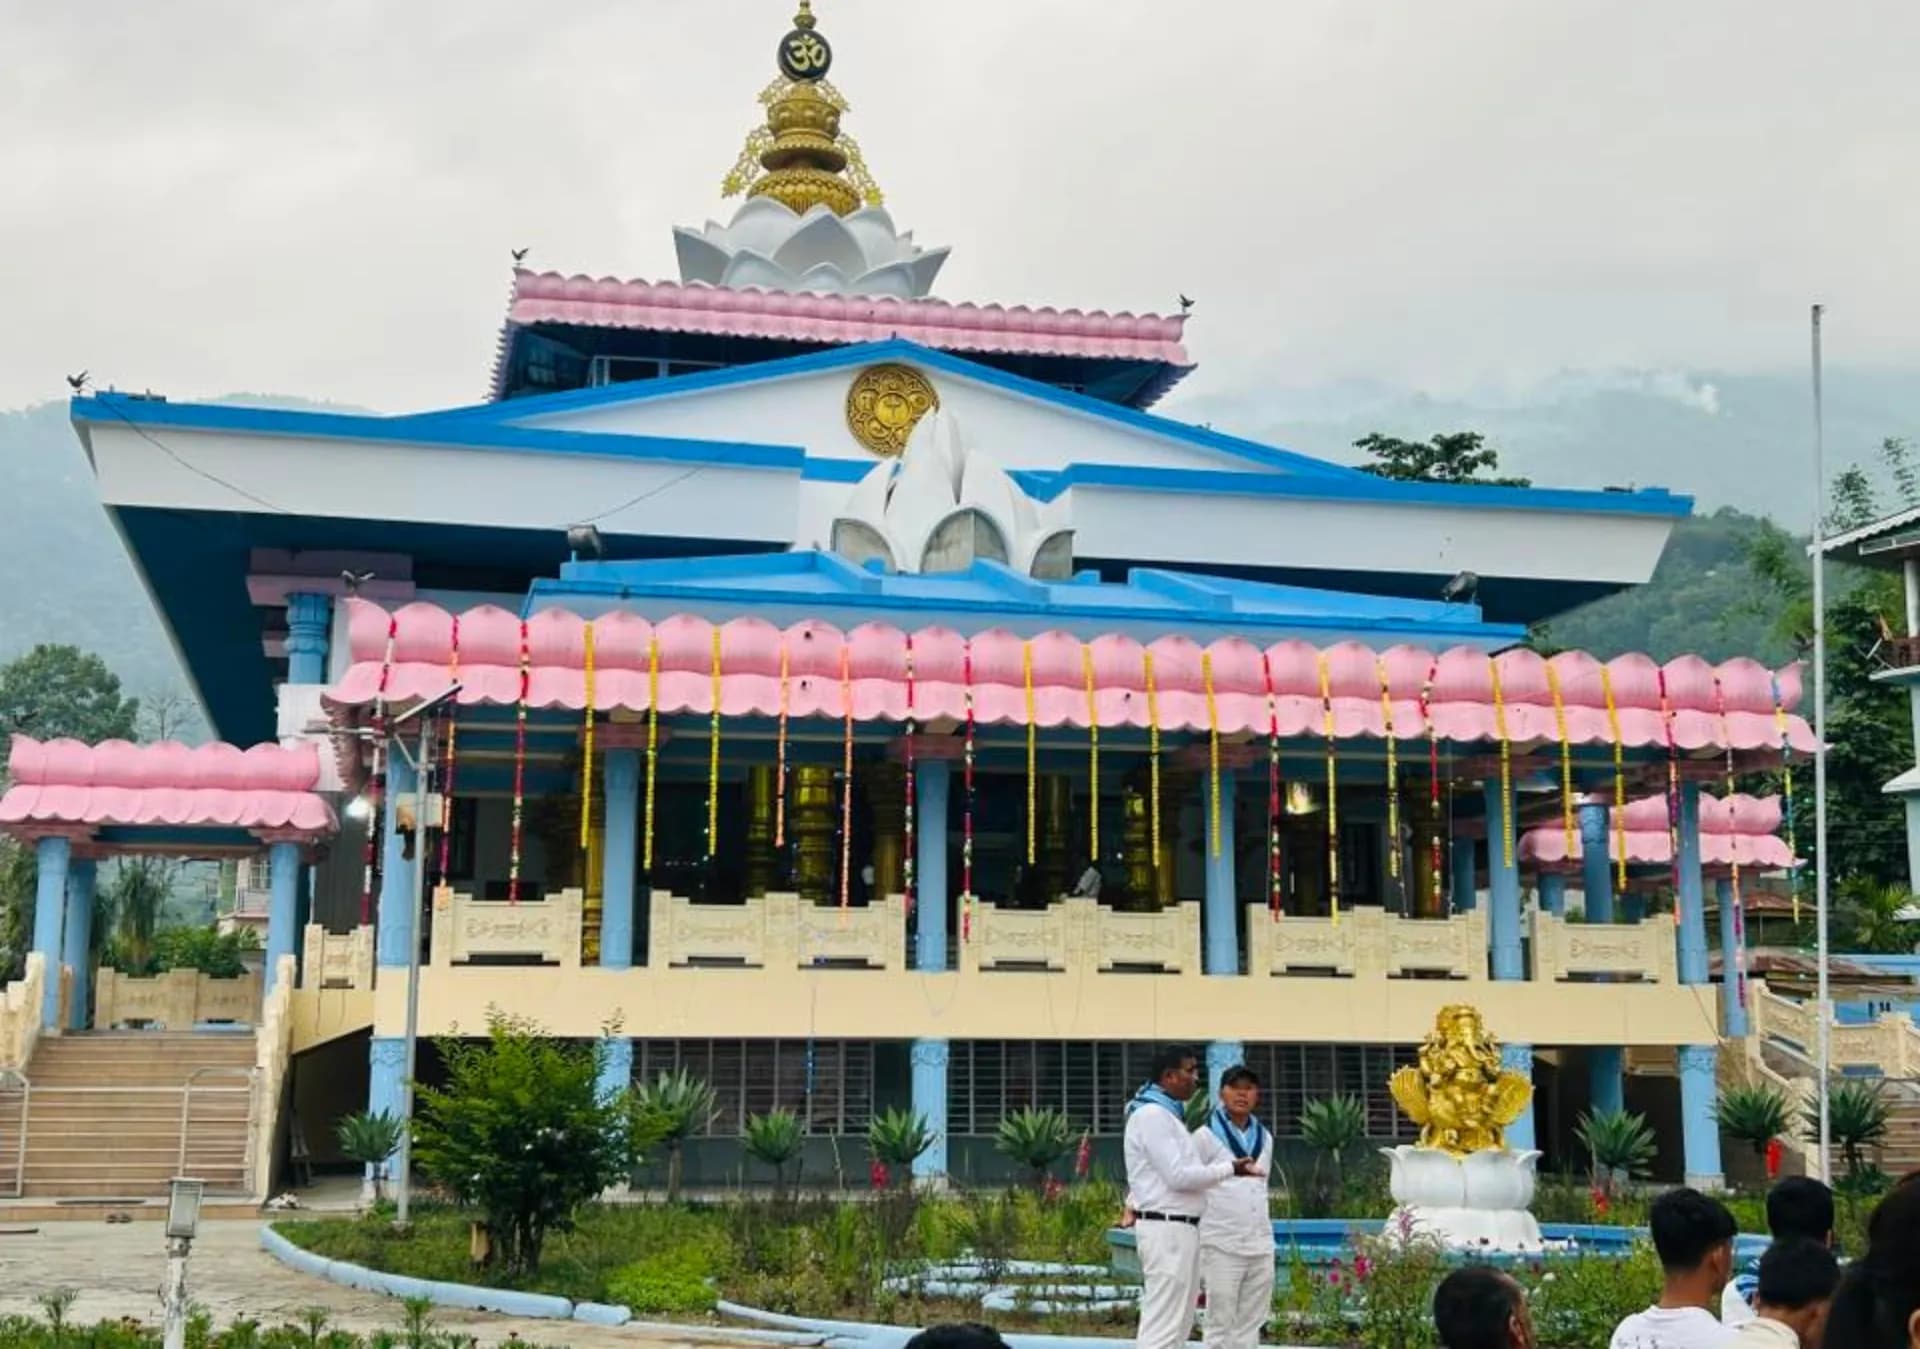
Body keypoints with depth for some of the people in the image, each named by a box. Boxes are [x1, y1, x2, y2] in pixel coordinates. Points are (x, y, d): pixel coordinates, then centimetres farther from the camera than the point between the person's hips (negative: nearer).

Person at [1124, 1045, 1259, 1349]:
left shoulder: (1166, 1114, 18)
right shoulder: (1152, 1114, -14)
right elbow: (1178, 1175, -19)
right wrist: (1230, 1169, -12)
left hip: (1180, 1228, 10)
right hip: (1166, 1230, -10)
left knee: (1177, 1323, 12)